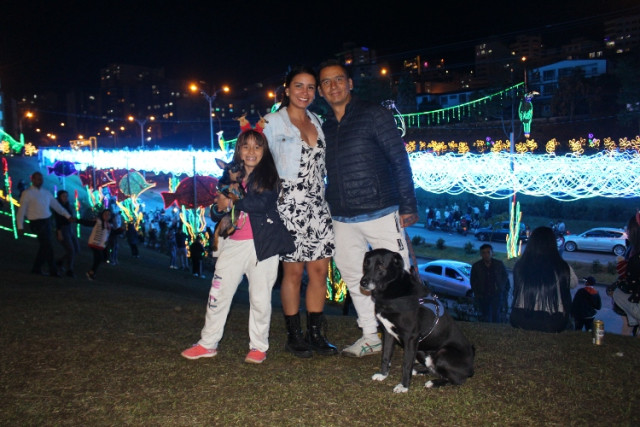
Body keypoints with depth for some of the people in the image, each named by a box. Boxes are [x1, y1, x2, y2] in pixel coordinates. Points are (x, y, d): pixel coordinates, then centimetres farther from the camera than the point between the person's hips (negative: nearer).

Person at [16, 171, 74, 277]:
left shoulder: (46, 193, 11)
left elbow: (56, 205, 14)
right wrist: (20, 226, -12)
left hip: (47, 221, 6)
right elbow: (21, 210, -7)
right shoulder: (27, 193, -6)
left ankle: (36, 269, 29)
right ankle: (53, 271, 1)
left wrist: (68, 216, 7)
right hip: (37, 223, -6)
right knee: (48, 247, -8)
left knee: (44, 246, 13)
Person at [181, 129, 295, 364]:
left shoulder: (269, 175, 0)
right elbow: (219, 208, 15)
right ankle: (208, 343, 20)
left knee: (260, 297, 2)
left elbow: (262, 203, -17)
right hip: (233, 243, 5)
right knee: (218, 293, 7)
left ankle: (259, 347, 17)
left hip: (261, 245, -4)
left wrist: (231, 203, -11)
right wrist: (221, 207, -7)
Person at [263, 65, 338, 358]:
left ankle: (315, 334, 15)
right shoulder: (273, 122, -1)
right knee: (293, 271, 0)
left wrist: (323, 196, 15)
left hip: (318, 204, 5)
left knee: (320, 269, 4)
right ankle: (294, 337, 13)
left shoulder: (315, 121, 15)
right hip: (290, 205, -5)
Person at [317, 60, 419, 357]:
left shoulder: (375, 115, -2)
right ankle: (371, 337, 25)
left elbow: (400, 161, -5)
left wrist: (408, 205, -10)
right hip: (342, 220, 6)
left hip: (380, 213, -5)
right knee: (355, 279, 11)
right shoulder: (325, 128, 14)